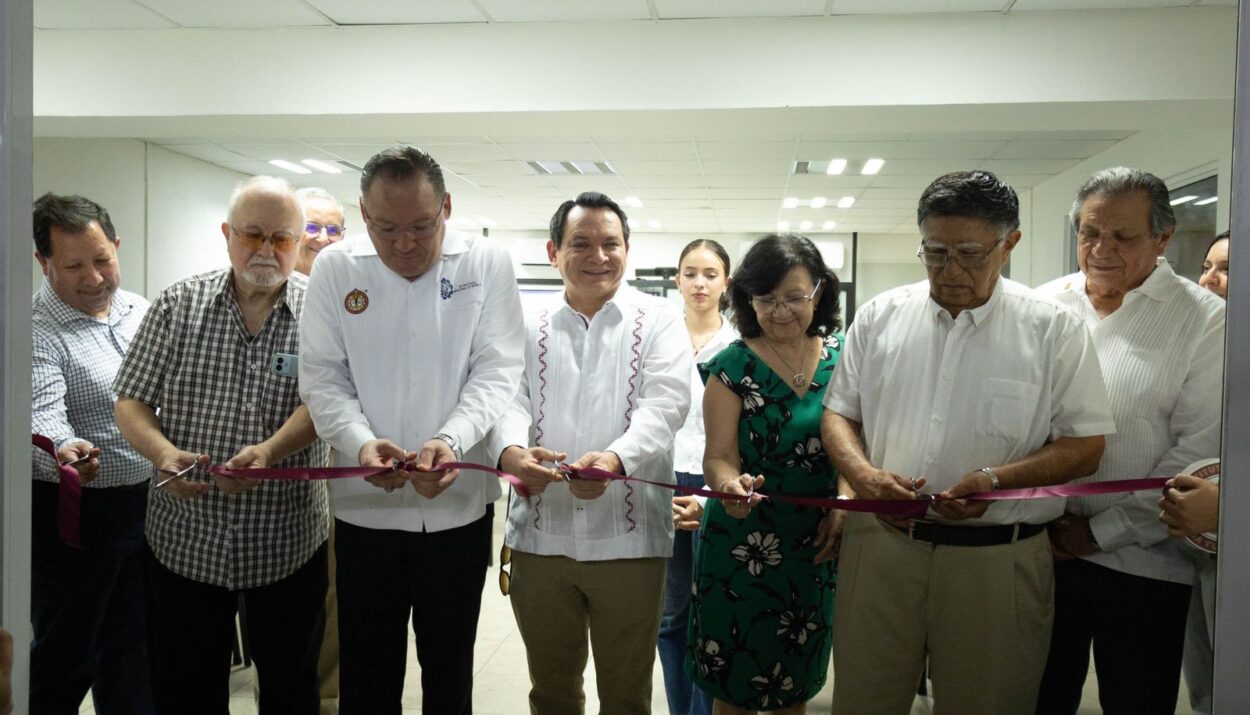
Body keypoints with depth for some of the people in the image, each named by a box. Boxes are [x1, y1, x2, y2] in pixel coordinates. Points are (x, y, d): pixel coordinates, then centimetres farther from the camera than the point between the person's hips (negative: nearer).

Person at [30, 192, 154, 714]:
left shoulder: (142, 311, 6)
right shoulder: (35, 331, -14)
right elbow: (41, 412, -29)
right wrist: (65, 449, -48)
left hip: (150, 503, 6)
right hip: (74, 513, -6)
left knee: (132, 650, 17)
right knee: (67, 657, 8)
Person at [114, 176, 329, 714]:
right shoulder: (178, 305, 2)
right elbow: (130, 401, 2)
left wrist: (269, 452, -32)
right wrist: (163, 453, -18)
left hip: (288, 544, -1)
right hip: (183, 539, 2)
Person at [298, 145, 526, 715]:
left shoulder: (486, 264, -3)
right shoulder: (335, 268, 0)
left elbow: (496, 371, -7)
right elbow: (323, 378, -1)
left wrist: (451, 440, -25)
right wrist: (361, 443, -20)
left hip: (459, 504, 0)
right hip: (365, 507, 1)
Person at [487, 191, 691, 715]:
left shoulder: (658, 321, 3)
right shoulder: (529, 326, 9)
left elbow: (665, 403, -11)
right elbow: (508, 400, -1)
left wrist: (615, 458, -31)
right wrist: (510, 451, -25)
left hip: (627, 538, -2)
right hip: (539, 536, 2)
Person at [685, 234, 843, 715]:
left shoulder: (842, 355, 0)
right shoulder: (732, 365, -8)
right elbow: (719, 456, -11)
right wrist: (730, 485, -34)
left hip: (818, 545, 3)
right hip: (745, 545, -2)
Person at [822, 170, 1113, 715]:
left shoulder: (1053, 329, -2)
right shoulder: (879, 316, 5)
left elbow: (1084, 445, -2)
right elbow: (838, 413, 10)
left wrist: (998, 480, -19)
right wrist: (862, 473, -10)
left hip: (998, 558, -2)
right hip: (879, 544, 2)